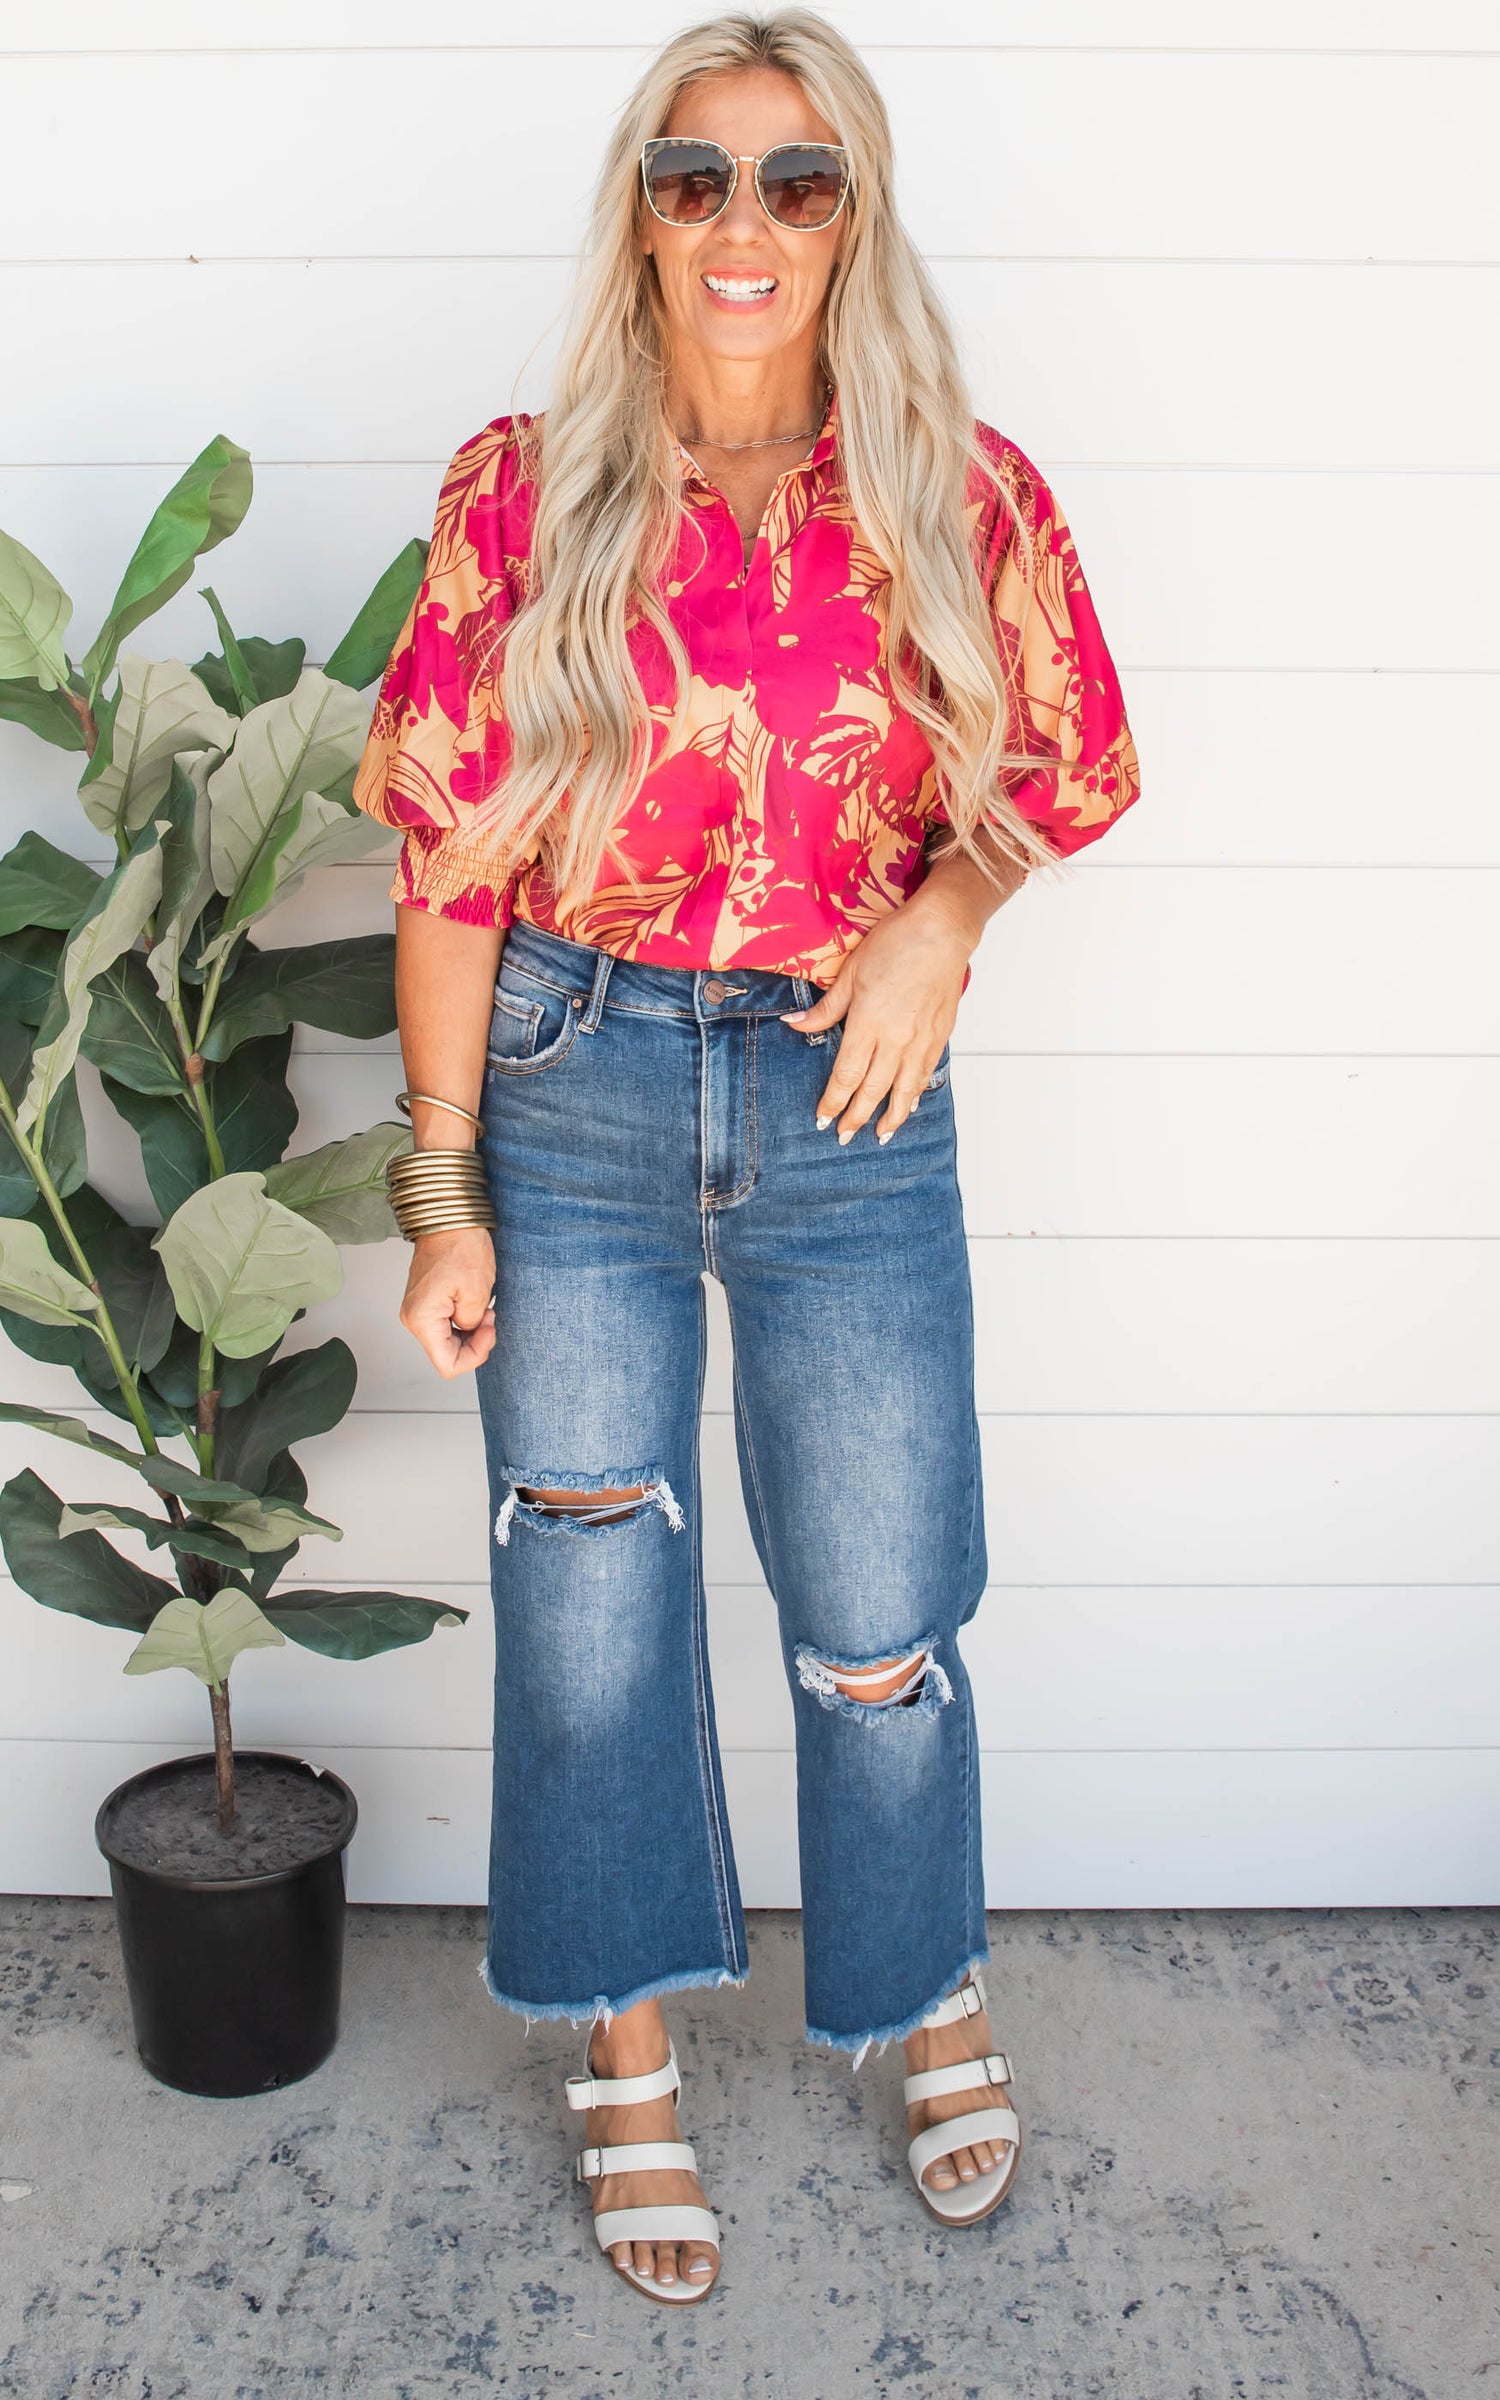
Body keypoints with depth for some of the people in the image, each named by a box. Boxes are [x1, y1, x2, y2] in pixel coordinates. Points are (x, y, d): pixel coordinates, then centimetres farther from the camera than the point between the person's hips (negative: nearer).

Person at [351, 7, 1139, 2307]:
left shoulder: (961, 497, -3)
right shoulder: (526, 493, -5)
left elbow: (1066, 761, 11)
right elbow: (451, 860, -4)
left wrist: (946, 908, -10)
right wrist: (445, 1196, -5)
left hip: (847, 1098, 0)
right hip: (571, 1084, 0)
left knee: (881, 1620, 8)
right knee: (591, 1593, 8)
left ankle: (934, 1987, 39)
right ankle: (631, 2052, 32)